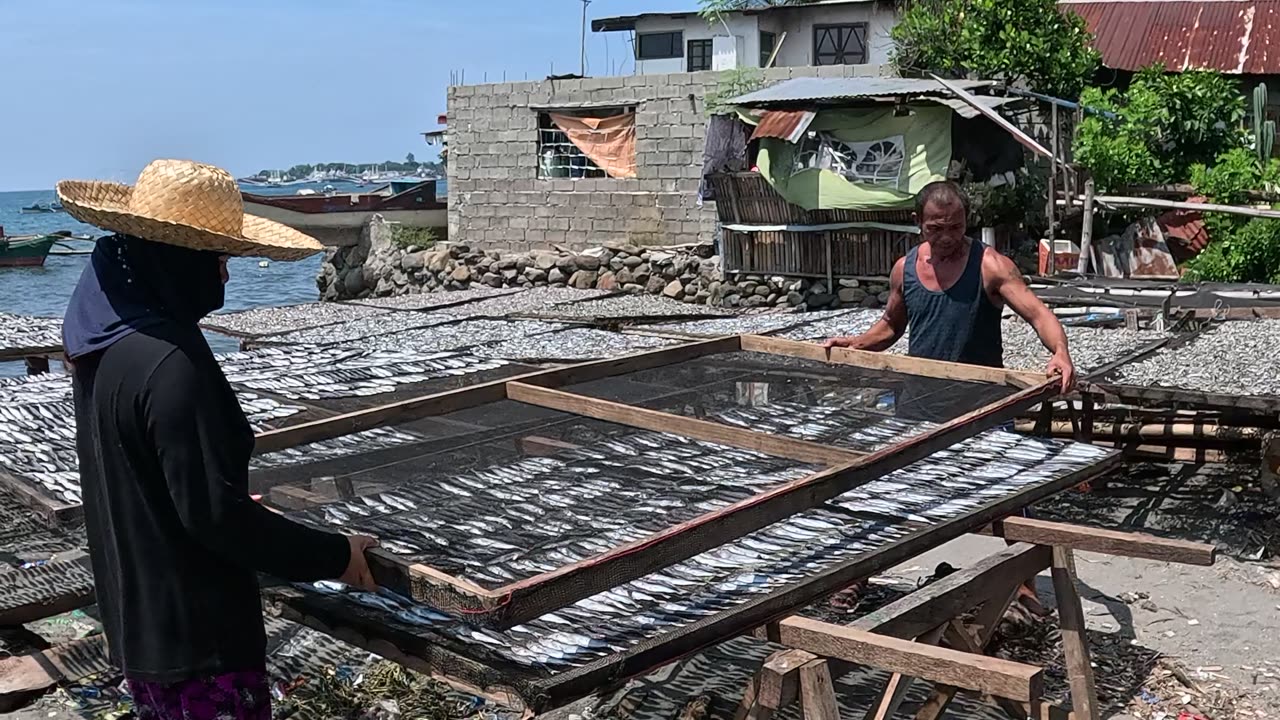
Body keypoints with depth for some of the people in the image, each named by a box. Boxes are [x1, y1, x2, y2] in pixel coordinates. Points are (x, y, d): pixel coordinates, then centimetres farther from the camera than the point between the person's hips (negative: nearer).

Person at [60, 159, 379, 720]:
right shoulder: (170, 362, -27)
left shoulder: (103, 338, 3)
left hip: (134, 618, 9)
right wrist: (331, 556, -15)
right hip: (194, 631, -9)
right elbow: (214, 512, -25)